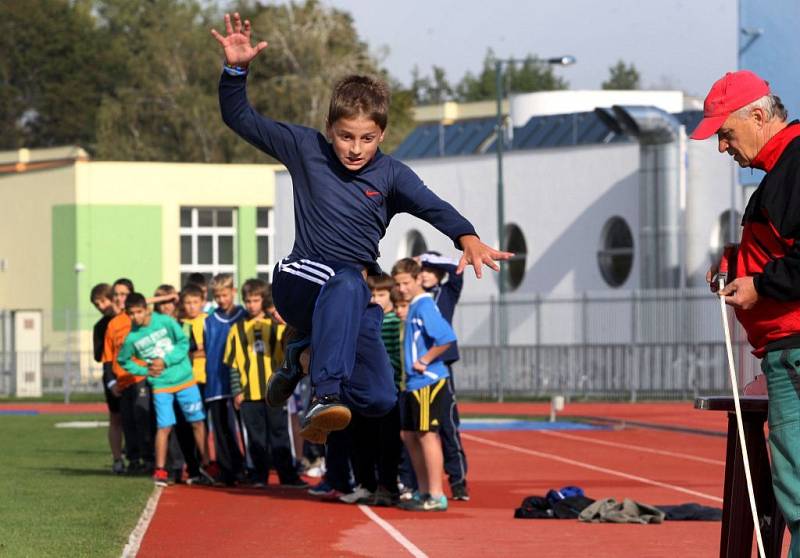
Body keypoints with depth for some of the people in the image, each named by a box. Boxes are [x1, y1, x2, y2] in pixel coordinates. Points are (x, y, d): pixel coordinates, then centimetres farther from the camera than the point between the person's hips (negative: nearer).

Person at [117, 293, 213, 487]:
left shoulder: (166, 322, -7)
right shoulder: (131, 338, -2)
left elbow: (184, 343, -5)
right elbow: (124, 361, 12)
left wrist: (165, 360, -13)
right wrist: (144, 371, -1)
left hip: (185, 380, 0)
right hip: (160, 386, 0)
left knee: (198, 422, 4)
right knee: (164, 427, -7)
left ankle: (206, 464, 17)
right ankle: (160, 471, 1)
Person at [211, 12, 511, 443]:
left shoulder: (391, 175, 4)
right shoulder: (306, 149, 3)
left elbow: (434, 208, -12)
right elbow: (241, 119, 4)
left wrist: (467, 238, -33)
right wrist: (235, 70, -15)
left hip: (357, 298, 4)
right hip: (301, 281, -4)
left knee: (379, 399, -1)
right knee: (347, 285, -41)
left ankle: (303, 355, 25)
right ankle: (324, 398, -51)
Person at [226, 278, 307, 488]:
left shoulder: (277, 326, 6)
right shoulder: (237, 329, 6)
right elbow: (232, 363, 5)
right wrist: (236, 391, -2)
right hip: (249, 393, 0)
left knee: (280, 435, 3)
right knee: (256, 437, 3)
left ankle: (287, 476, 6)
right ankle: (260, 476, 9)